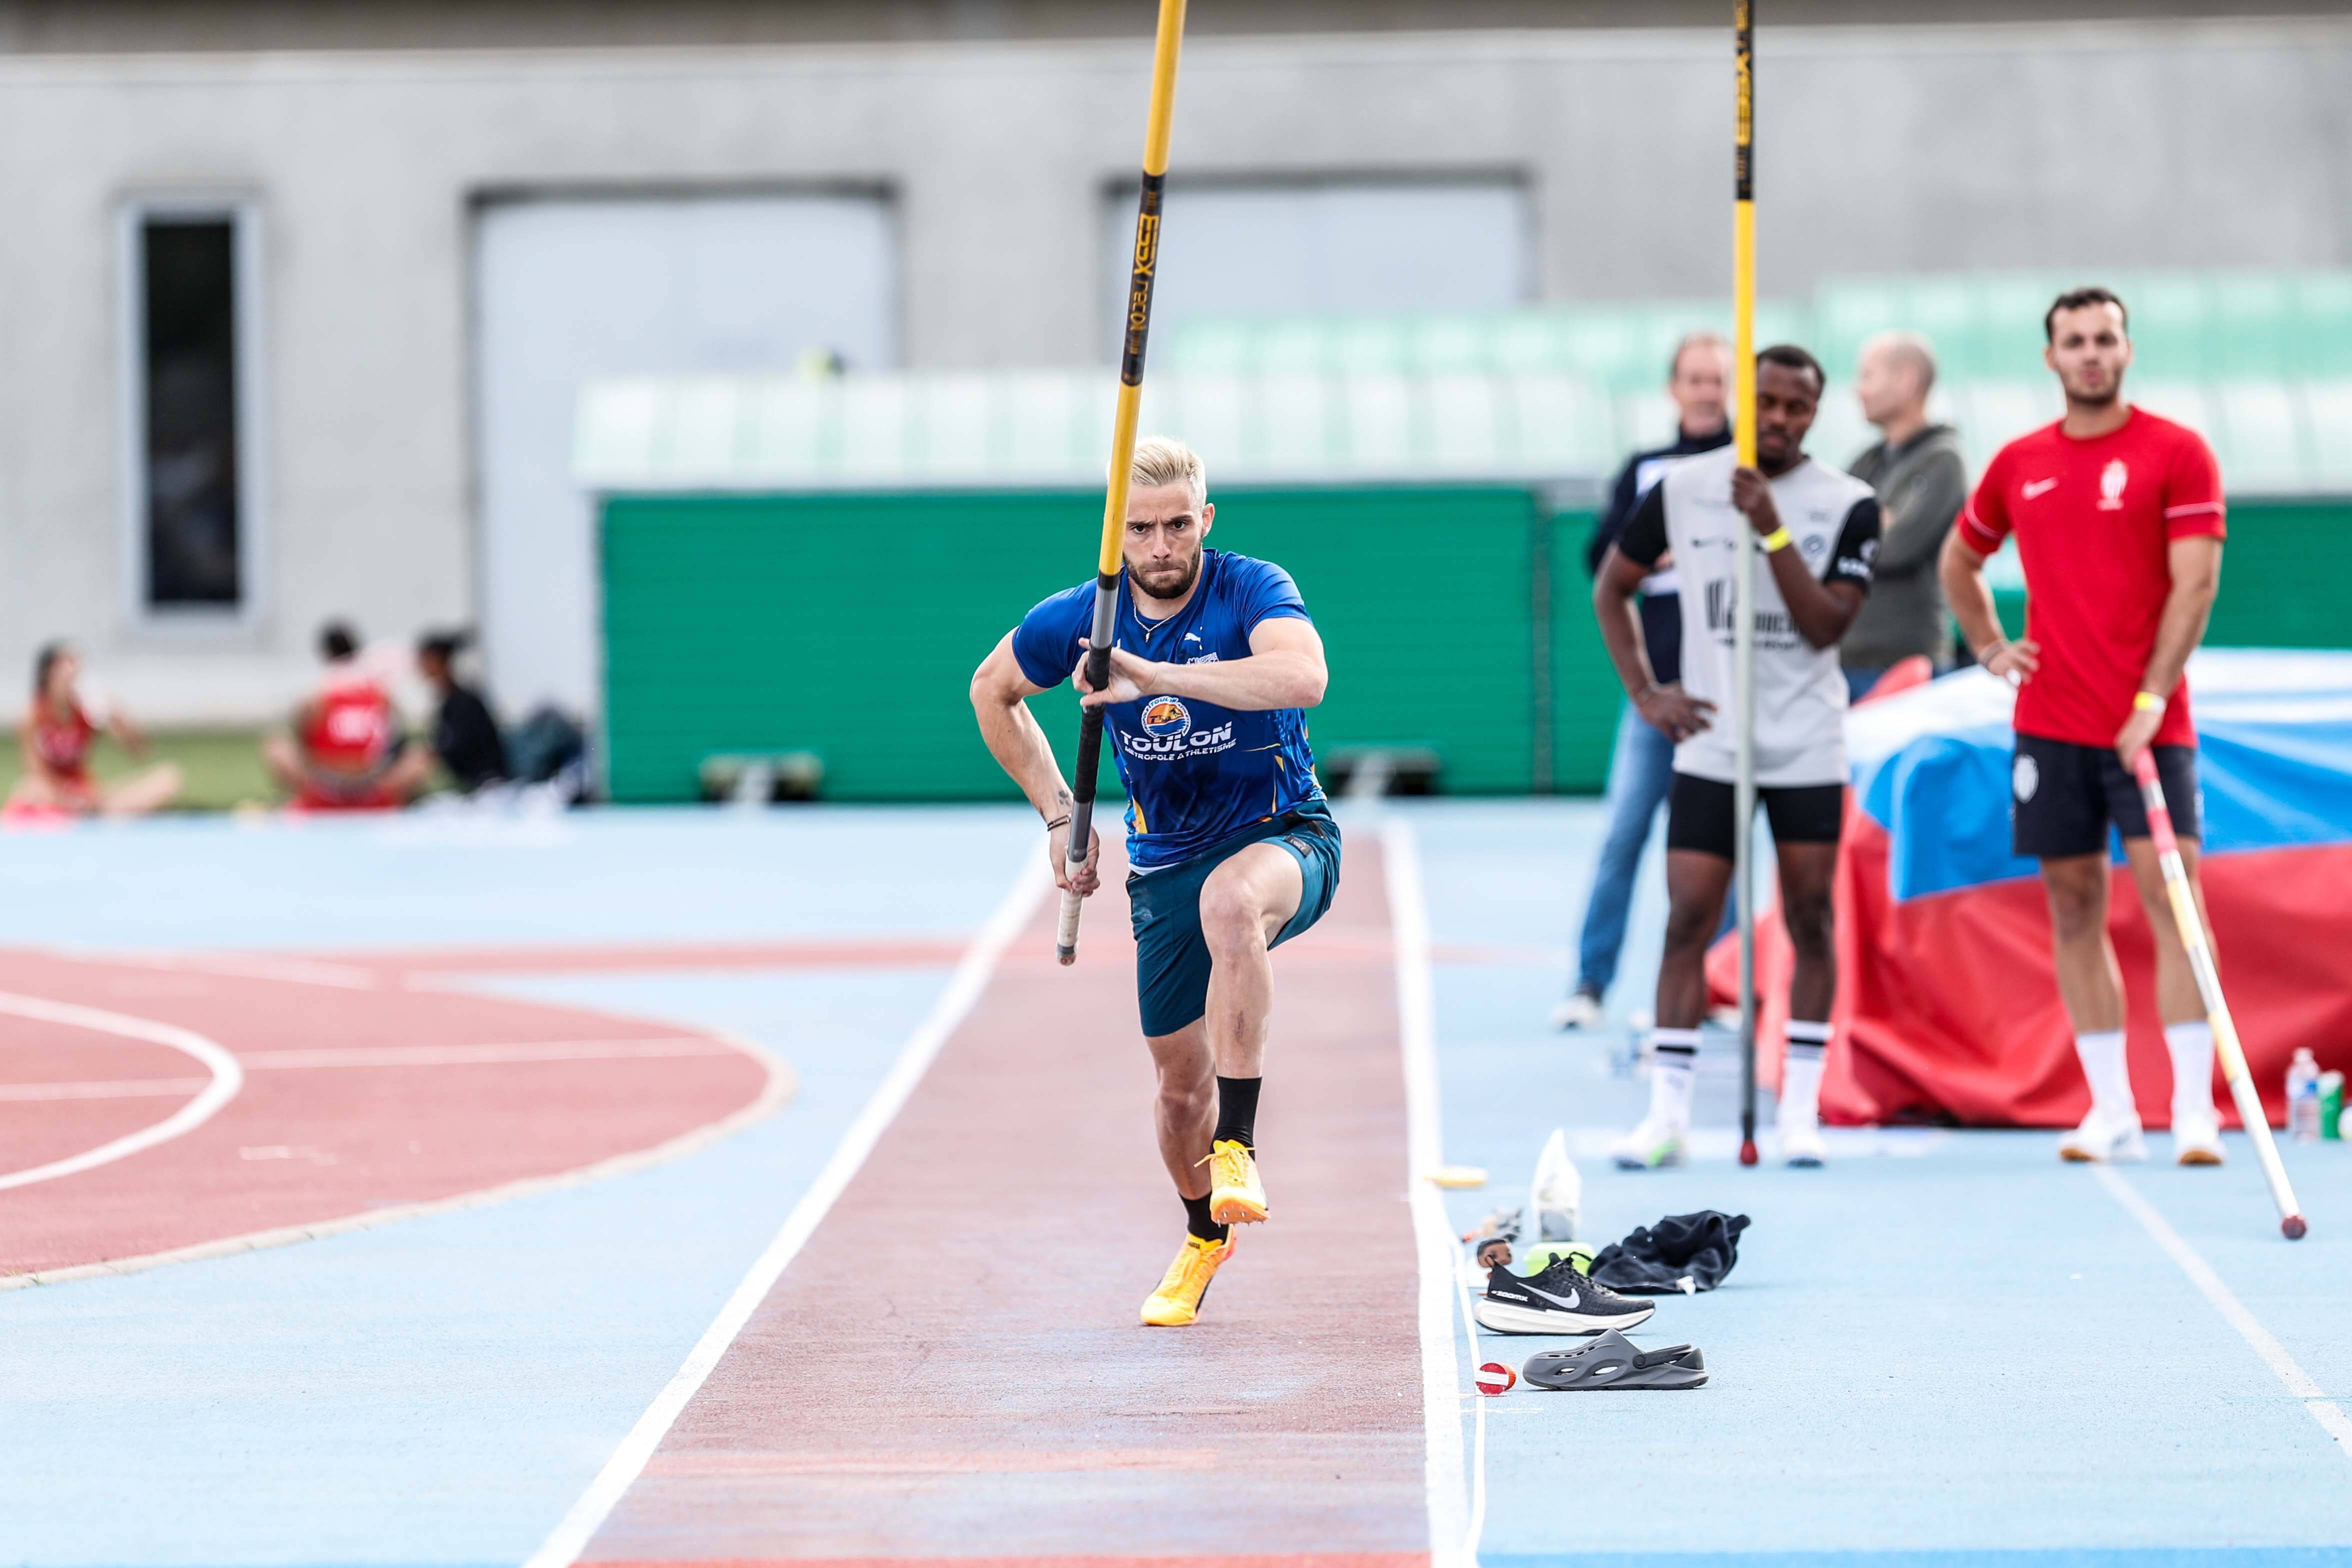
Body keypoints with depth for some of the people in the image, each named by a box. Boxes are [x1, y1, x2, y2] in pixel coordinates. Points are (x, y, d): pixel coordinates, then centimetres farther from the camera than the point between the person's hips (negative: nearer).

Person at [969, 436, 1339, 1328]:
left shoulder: (1252, 590, -17)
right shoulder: (1080, 619, -6)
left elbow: (1303, 677, -39)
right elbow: (991, 692, 14)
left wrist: (1158, 675, -44)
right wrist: (1058, 813, 7)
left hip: (1284, 837, -4)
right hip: (1166, 864, 4)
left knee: (1229, 901, -40)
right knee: (1181, 1080, 7)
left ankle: (1237, 1150, -37)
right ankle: (1205, 1237, 37)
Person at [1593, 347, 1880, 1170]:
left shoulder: (1847, 505, -3)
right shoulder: (1681, 490, 1)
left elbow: (1824, 625, -12)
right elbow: (1611, 588, 12)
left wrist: (1773, 530, -21)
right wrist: (1644, 693, 3)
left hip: (1808, 750, 0)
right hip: (1708, 741, 0)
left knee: (1810, 922, 2)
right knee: (1687, 920, -5)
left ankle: (1800, 1110, 8)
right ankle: (1667, 1112, -2)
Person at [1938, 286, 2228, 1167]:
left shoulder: (2176, 454, -2)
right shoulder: (2019, 465, 12)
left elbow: (2194, 584, -9)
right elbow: (1958, 562, 28)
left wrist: (2151, 700, -17)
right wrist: (1989, 649, 14)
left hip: (2149, 723, -4)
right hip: (2049, 723, 4)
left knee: (2171, 897, -11)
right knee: (2074, 907, 4)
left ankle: (2193, 1115, -13)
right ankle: (2111, 1115, 8)